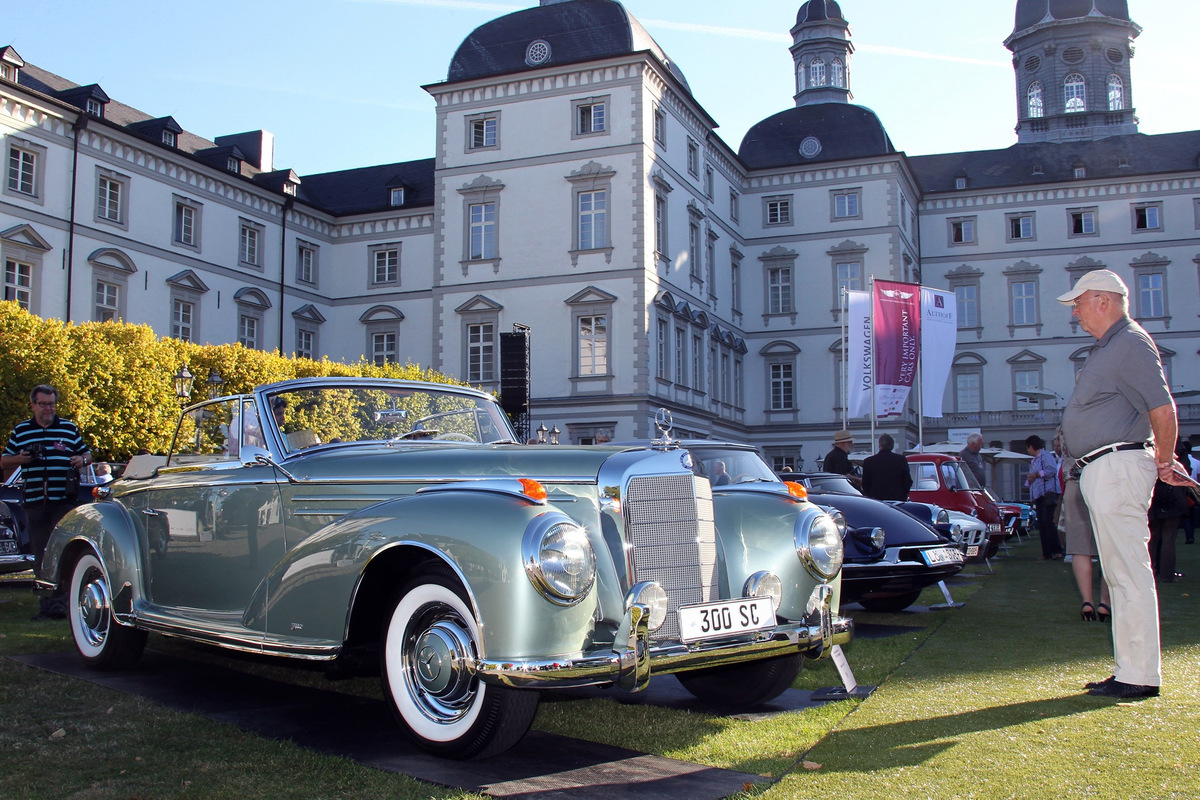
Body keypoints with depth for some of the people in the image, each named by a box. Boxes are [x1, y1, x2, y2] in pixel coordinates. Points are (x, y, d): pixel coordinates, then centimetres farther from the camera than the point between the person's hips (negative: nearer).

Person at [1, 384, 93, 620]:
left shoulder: (70, 428, 10)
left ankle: (57, 603, -10)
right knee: (41, 556, 7)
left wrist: (82, 460, -9)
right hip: (33, 502, 2)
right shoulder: (20, 431, 13)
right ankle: (45, 605, 13)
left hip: (64, 501, -2)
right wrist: (20, 458, -6)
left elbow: (87, 453, 15)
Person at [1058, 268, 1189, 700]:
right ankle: (1130, 669, 20)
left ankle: (1140, 676, -3)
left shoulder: (1132, 344, -11)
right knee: (1119, 573, 13)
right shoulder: (1105, 348, 20)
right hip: (1100, 470, 11)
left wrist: (1163, 462, -7)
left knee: (1129, 574, -7)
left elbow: (1163, 409, -18)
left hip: (1119, 466, -11)